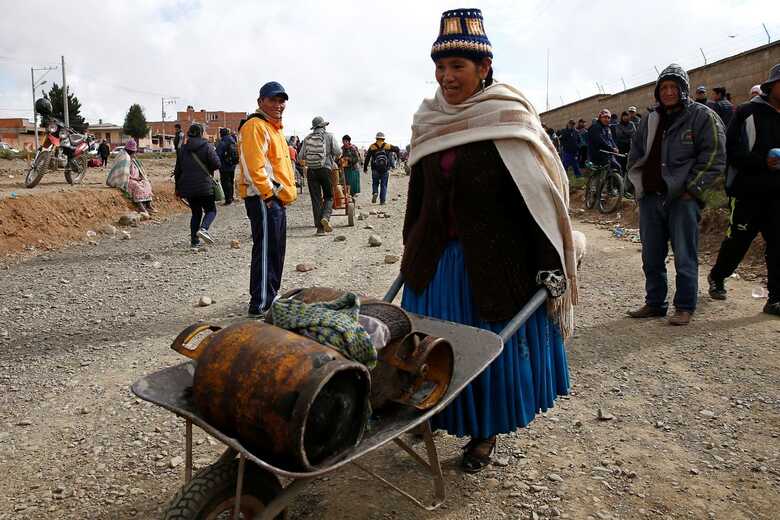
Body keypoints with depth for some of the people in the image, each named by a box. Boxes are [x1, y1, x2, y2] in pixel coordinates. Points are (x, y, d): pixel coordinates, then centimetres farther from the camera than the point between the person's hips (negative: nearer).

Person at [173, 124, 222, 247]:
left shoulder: (182, 149, 10)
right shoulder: (207, 146, -6)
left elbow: (177, 170, 13)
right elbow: (217, 164, -12)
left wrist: (178, 188, 21)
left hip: (187, 187, 5)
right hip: (204, 186, -5)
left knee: (196, 212, 16)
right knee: (211, 210, 7)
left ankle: (194, 240, 11)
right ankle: (203, 228, -22)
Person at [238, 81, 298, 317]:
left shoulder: (274, 128, 22)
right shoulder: (256, 126, -12)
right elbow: (254, 166, -22)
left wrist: (285, 192, 20)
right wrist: (269, 194, -22)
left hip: (277, 199, 10)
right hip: (264, 199, -10)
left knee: (276, 251, 16)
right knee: (265, 251, -8)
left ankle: (270, 297, 28)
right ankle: (260, 305, -2)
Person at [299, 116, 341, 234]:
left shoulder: (307, 138, 8)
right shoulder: (329, 136, 2)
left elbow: (300, 156, 4)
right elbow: (338, 152, -6)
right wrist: (333, 158, 15)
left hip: (311, 170, 2)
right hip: (325, 169, -2)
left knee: (316, 199, 5)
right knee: (329, 196, 10)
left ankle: (319, 227, 3)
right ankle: (325, 217, -15)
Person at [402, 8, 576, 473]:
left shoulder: (509, 119, -10)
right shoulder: (429, 122, 6)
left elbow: (540, 192, -12)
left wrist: (549, 264, -15)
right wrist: (411, 250, 18)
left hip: (495, 258, -4)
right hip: (435, 256, 5)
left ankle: (486, 433, 30)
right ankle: (437, 414, 38)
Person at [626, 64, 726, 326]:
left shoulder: (702, 116, 0)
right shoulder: (650, 121, 16)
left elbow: (714, 156, -6)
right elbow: (635, 155, 23)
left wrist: (690, 188, -10)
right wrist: (640, 184, 10)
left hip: (683, 199, -5)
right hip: (650, 197, 6)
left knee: (685, 258, -1)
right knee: (651, 258, 11)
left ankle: (685, 308, 11)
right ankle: (654, 304, 23)